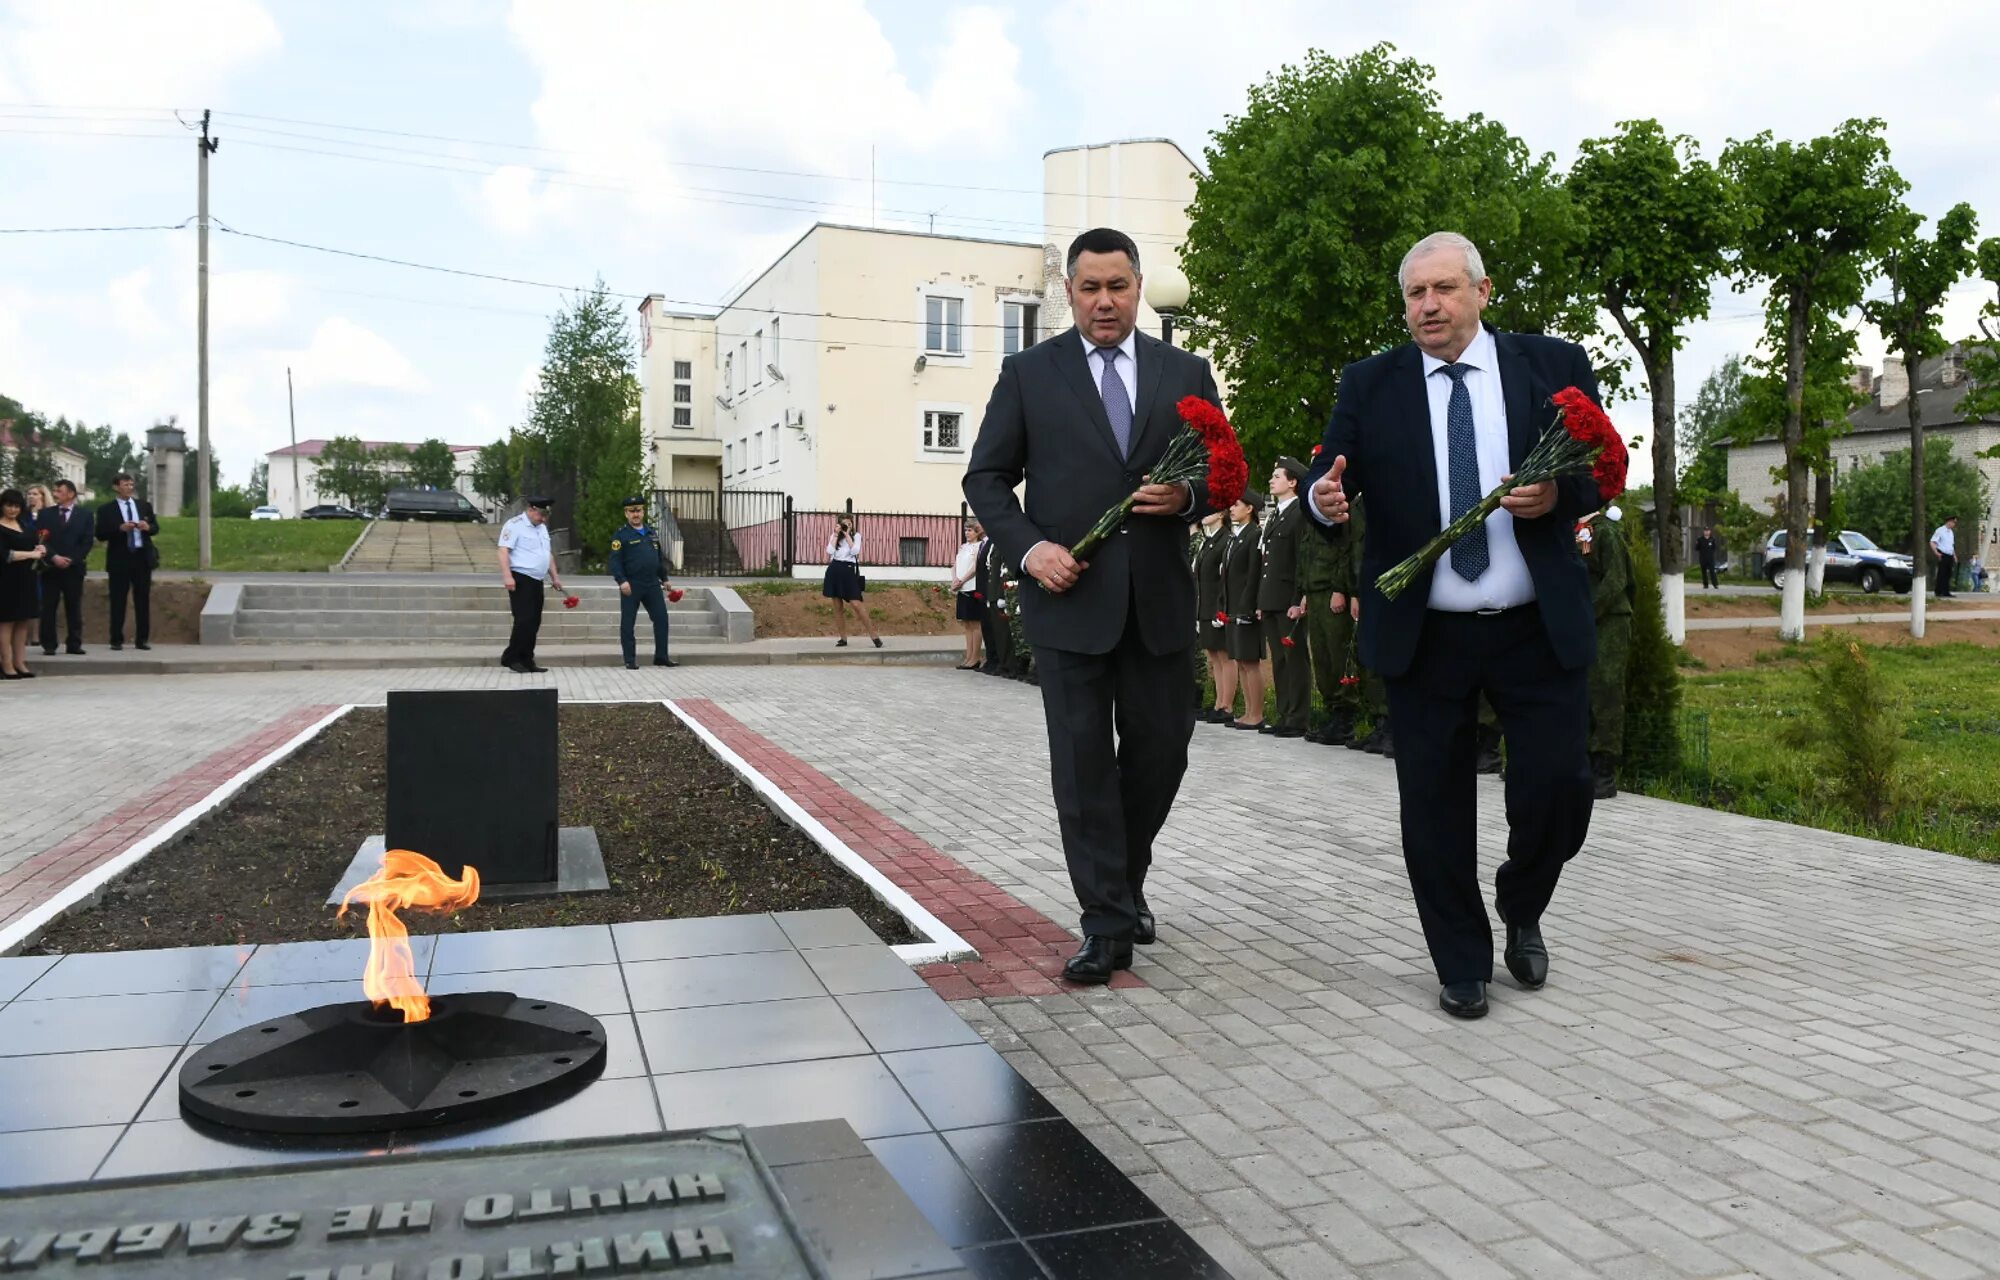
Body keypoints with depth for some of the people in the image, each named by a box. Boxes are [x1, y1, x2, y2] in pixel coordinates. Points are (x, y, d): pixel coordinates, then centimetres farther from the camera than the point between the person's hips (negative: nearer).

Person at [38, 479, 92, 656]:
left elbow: (88, 541, -1)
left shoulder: (85, 515, 6)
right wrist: (54, 557, -13)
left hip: (74, 567, -1)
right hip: (51, 566, 1)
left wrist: (71, 560, -11)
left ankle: (74, 644, 6)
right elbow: (40, 538, 1)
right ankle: (49, 645, 4)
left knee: (74, 607, 2)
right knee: (48, 608, 0)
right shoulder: (45, 513, 9)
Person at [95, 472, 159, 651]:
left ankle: (142, 639, 11)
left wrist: (148, 527, -11)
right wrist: (120, 528, -21)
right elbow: (100, 535, -6)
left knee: (143, 600, 6)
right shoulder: (106, 509, 0)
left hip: (142, 557, 3)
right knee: (118, 601, 0)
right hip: (119, 559, -3)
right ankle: (117, 640, 6)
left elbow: (156, 527, 11)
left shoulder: (144, 505, 11)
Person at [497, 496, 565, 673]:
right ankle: (510, 658, -3)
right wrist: (507, 576, -24)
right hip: (521, 579, -8)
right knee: (524, 620, -13)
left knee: (534, 623, 7)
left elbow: (548, 554, 28)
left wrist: (554, 577, 24)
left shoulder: (542, 528, 20)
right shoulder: (515, 525, -7)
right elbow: (504, 551, -15)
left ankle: (526, 661, 13)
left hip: (537, 581, 8)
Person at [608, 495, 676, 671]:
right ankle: (630, 660, 8)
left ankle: (661, 656, 12)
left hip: (652, 584, 5)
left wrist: (664, 578, 20)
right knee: (628, 623, 1)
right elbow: (615, 561, -10)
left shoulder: (652, 533, 15)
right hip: (631, 586, -5)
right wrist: (622, 581, -21)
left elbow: (660, 558, 22)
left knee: (661, 618, 3)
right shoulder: (621, 536, -4)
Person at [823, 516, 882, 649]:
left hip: (848, 571, -3)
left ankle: (873, 635, -8)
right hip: (834, 571, 3)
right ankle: (843, 638, 11)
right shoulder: (834, 536, 12)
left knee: (856, 604, -14)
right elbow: (830, 551, -5)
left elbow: (855, 551, -12)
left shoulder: (856, 536, 6)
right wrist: (836, 534, -3)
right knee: (837, 606, 3)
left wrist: (847, 535, -7)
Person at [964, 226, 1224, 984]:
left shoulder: (1186, 373, 10)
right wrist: (1028, 548, -11)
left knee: (1161, 751, 8)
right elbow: (986, 478, 4)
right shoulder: (1028, 373, 4)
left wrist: (1189, 495, -11)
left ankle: (1126, 881, 34)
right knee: (1083, 759, -1)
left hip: (1160, 599, 2)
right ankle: (1107, 924, 7)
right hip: (1070, 598, -2)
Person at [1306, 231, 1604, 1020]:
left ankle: (1521, 912, 32)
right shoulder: (1369, 385, 3)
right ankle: (1461, 965, 25)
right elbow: (1330, 481, -4)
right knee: (1435, 808, 6)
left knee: (1558, 788, 0)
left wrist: (1559, 493, -17)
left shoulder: (1554, 365, 4)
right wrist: (1325, 500, -27)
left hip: (1539, 630, 0)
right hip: (1423, 636, 0)